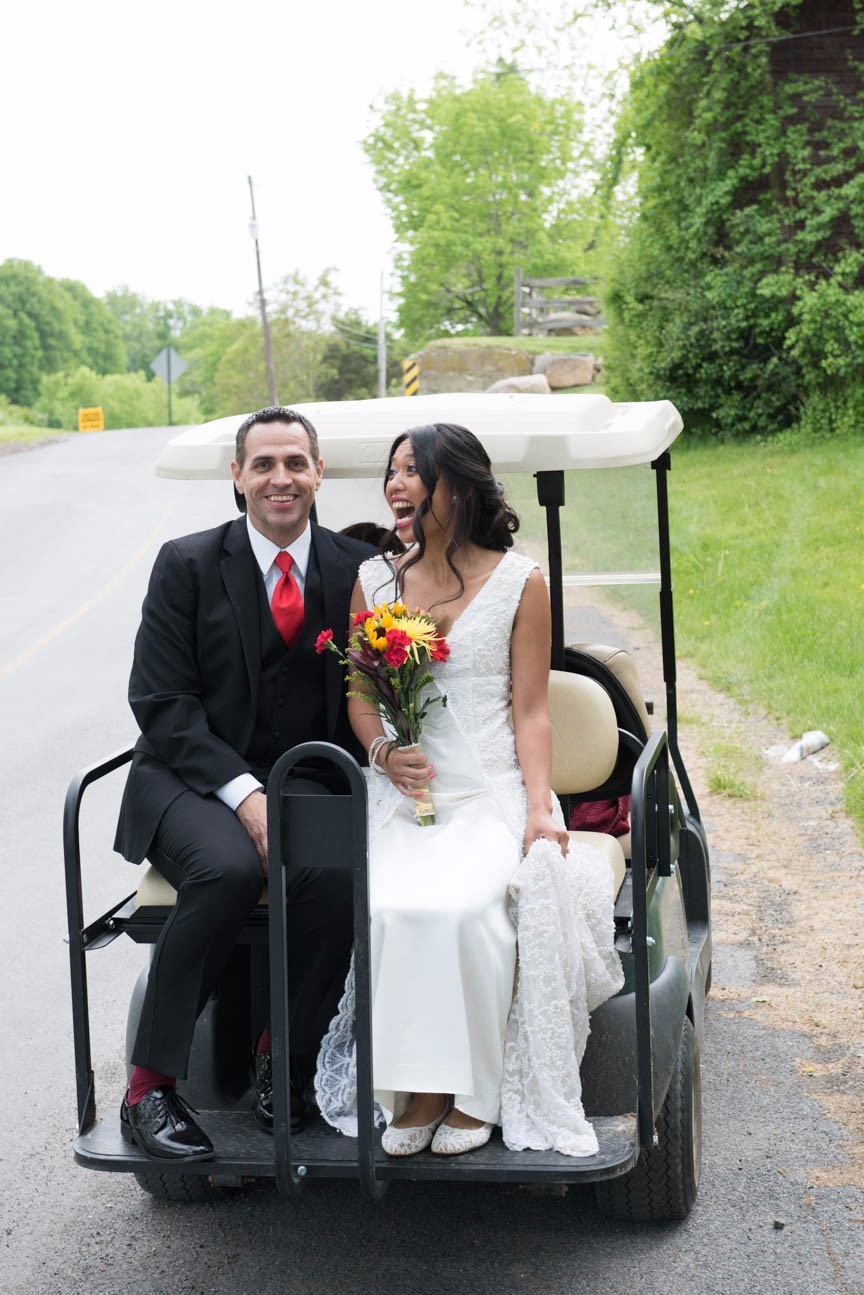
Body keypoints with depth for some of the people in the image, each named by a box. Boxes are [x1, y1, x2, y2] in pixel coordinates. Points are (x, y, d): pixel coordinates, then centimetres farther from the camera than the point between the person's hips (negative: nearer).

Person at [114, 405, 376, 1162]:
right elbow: (161, 701, -6)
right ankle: (150, 1084, -19)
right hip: (196, 781, -2)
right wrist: (243, 795, -19)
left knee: (334, 874, -30)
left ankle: (284, 1057, -5)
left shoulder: (357, 569, 5)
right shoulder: (187, 565, -1)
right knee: (229, 871, -33)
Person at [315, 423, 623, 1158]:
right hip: (400, 792, 2)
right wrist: (384, 751, -8)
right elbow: (357, 691, 13)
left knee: (460, 908, -30)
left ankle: (474, 1093, -13)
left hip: (489, 792, -2)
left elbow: (531, 711, 2)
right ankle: (417, 1090, -14)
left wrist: (539, 807, -11)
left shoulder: (519, 582, 4)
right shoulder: (374, 579, 12)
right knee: (386, 910, -28)